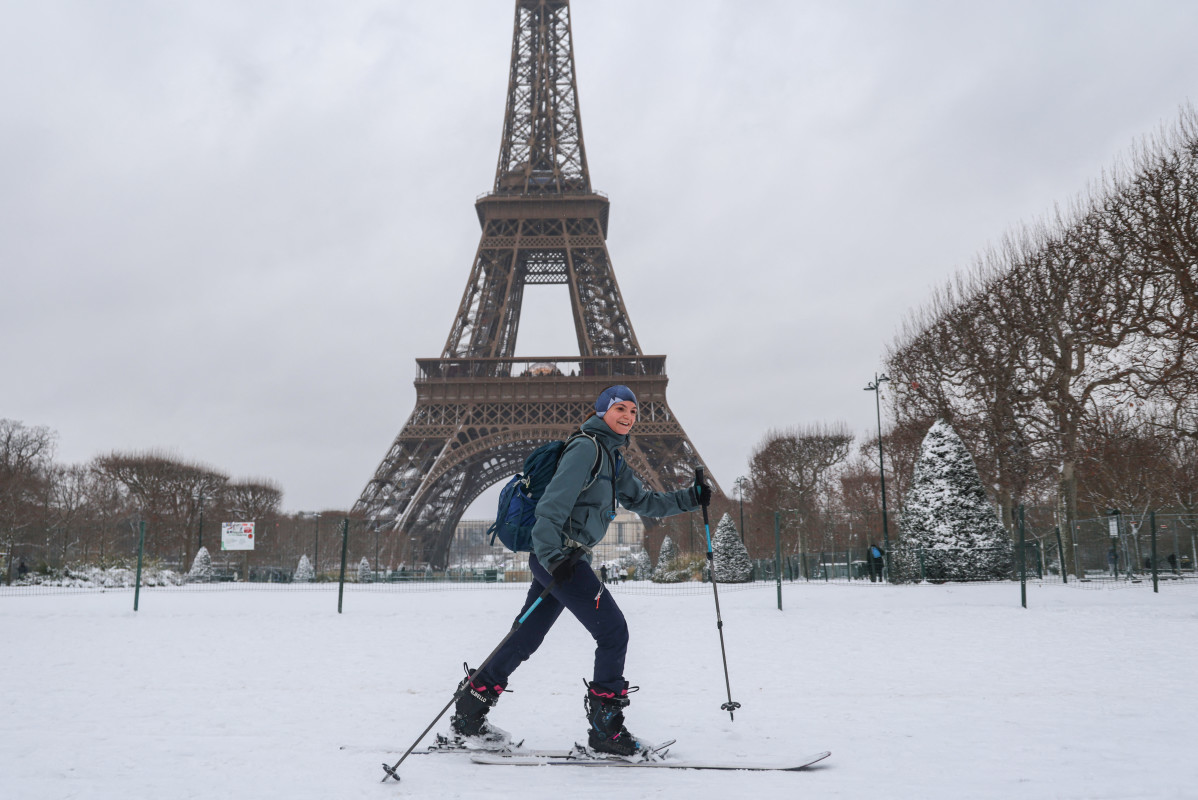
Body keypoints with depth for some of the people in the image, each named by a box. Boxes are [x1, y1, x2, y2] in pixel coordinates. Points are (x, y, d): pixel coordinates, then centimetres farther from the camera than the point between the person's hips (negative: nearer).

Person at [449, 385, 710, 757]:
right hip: (556, 557, -10)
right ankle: (606, 728, 2)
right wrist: (553, 555, -30)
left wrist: (690, 498, 14)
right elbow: (553, 503, -20)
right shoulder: (587, 448, -11)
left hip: (559, 558, 10)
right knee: (613, 632, -7)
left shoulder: (612, 460, 19)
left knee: (526, 638, 13)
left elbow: (645, 502, 25)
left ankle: (469, 712, 22)